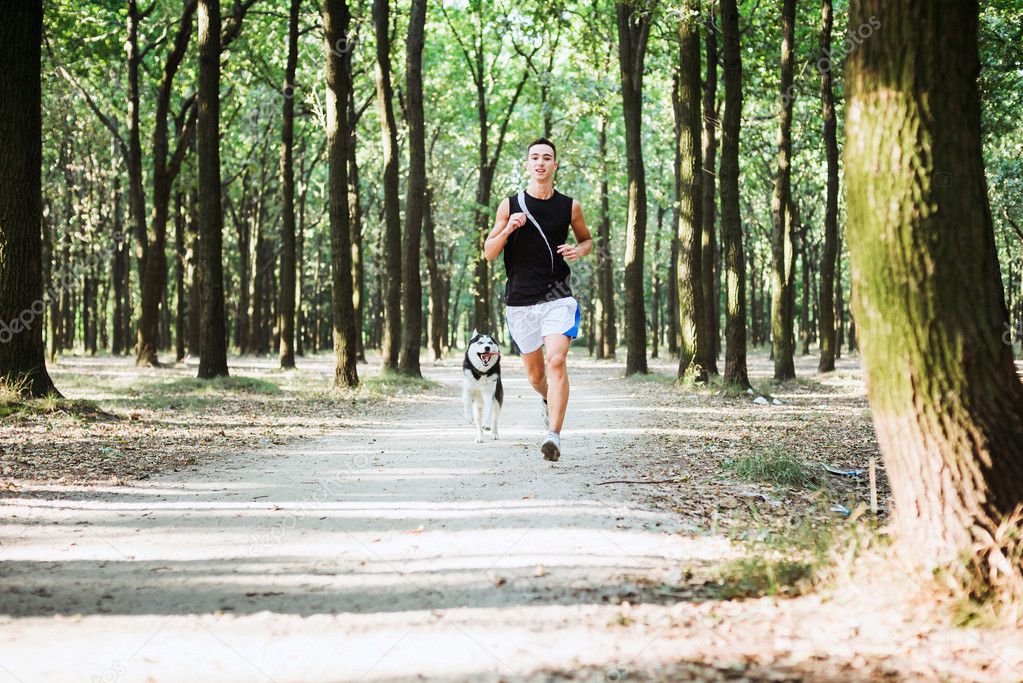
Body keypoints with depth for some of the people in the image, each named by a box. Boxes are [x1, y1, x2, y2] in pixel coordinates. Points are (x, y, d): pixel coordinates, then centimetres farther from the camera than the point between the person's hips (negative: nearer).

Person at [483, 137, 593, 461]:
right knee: (534, 372, 13)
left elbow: (587, 239, 21)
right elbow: (489, 253, 4)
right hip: (520, 301, 2)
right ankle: (548, 401, 48)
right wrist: (508, 229, -15)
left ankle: (554, 435, -26)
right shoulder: (510, 206, 2)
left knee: (556, 361, -21)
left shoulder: (570, 206, 3)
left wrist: (579, 250, -3)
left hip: (557, 298, -2)